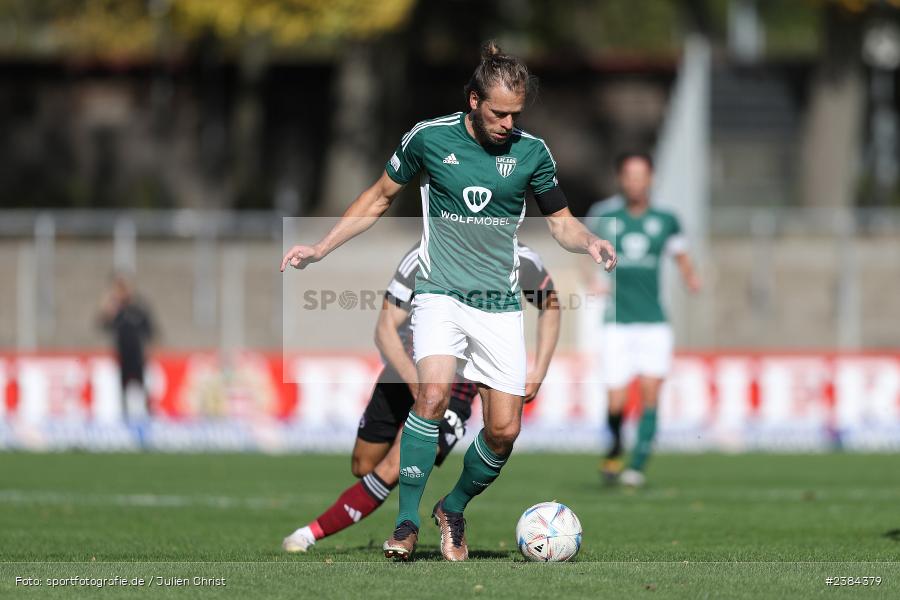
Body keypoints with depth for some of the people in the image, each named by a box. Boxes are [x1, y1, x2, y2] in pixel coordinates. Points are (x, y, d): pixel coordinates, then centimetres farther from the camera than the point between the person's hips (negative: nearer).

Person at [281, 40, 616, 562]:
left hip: (500, 304, 2)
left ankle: (454, 510, 24)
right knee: (434, 392, -27)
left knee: (504, 430, -3)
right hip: (441, 293, -2)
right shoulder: (429, 138, -3)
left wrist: (588, 242, -12)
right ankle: (407, 523, -20)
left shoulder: (531, 151, 0)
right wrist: (319, 250, 8)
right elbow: (380, 198, 12)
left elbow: (561, 222, 11)